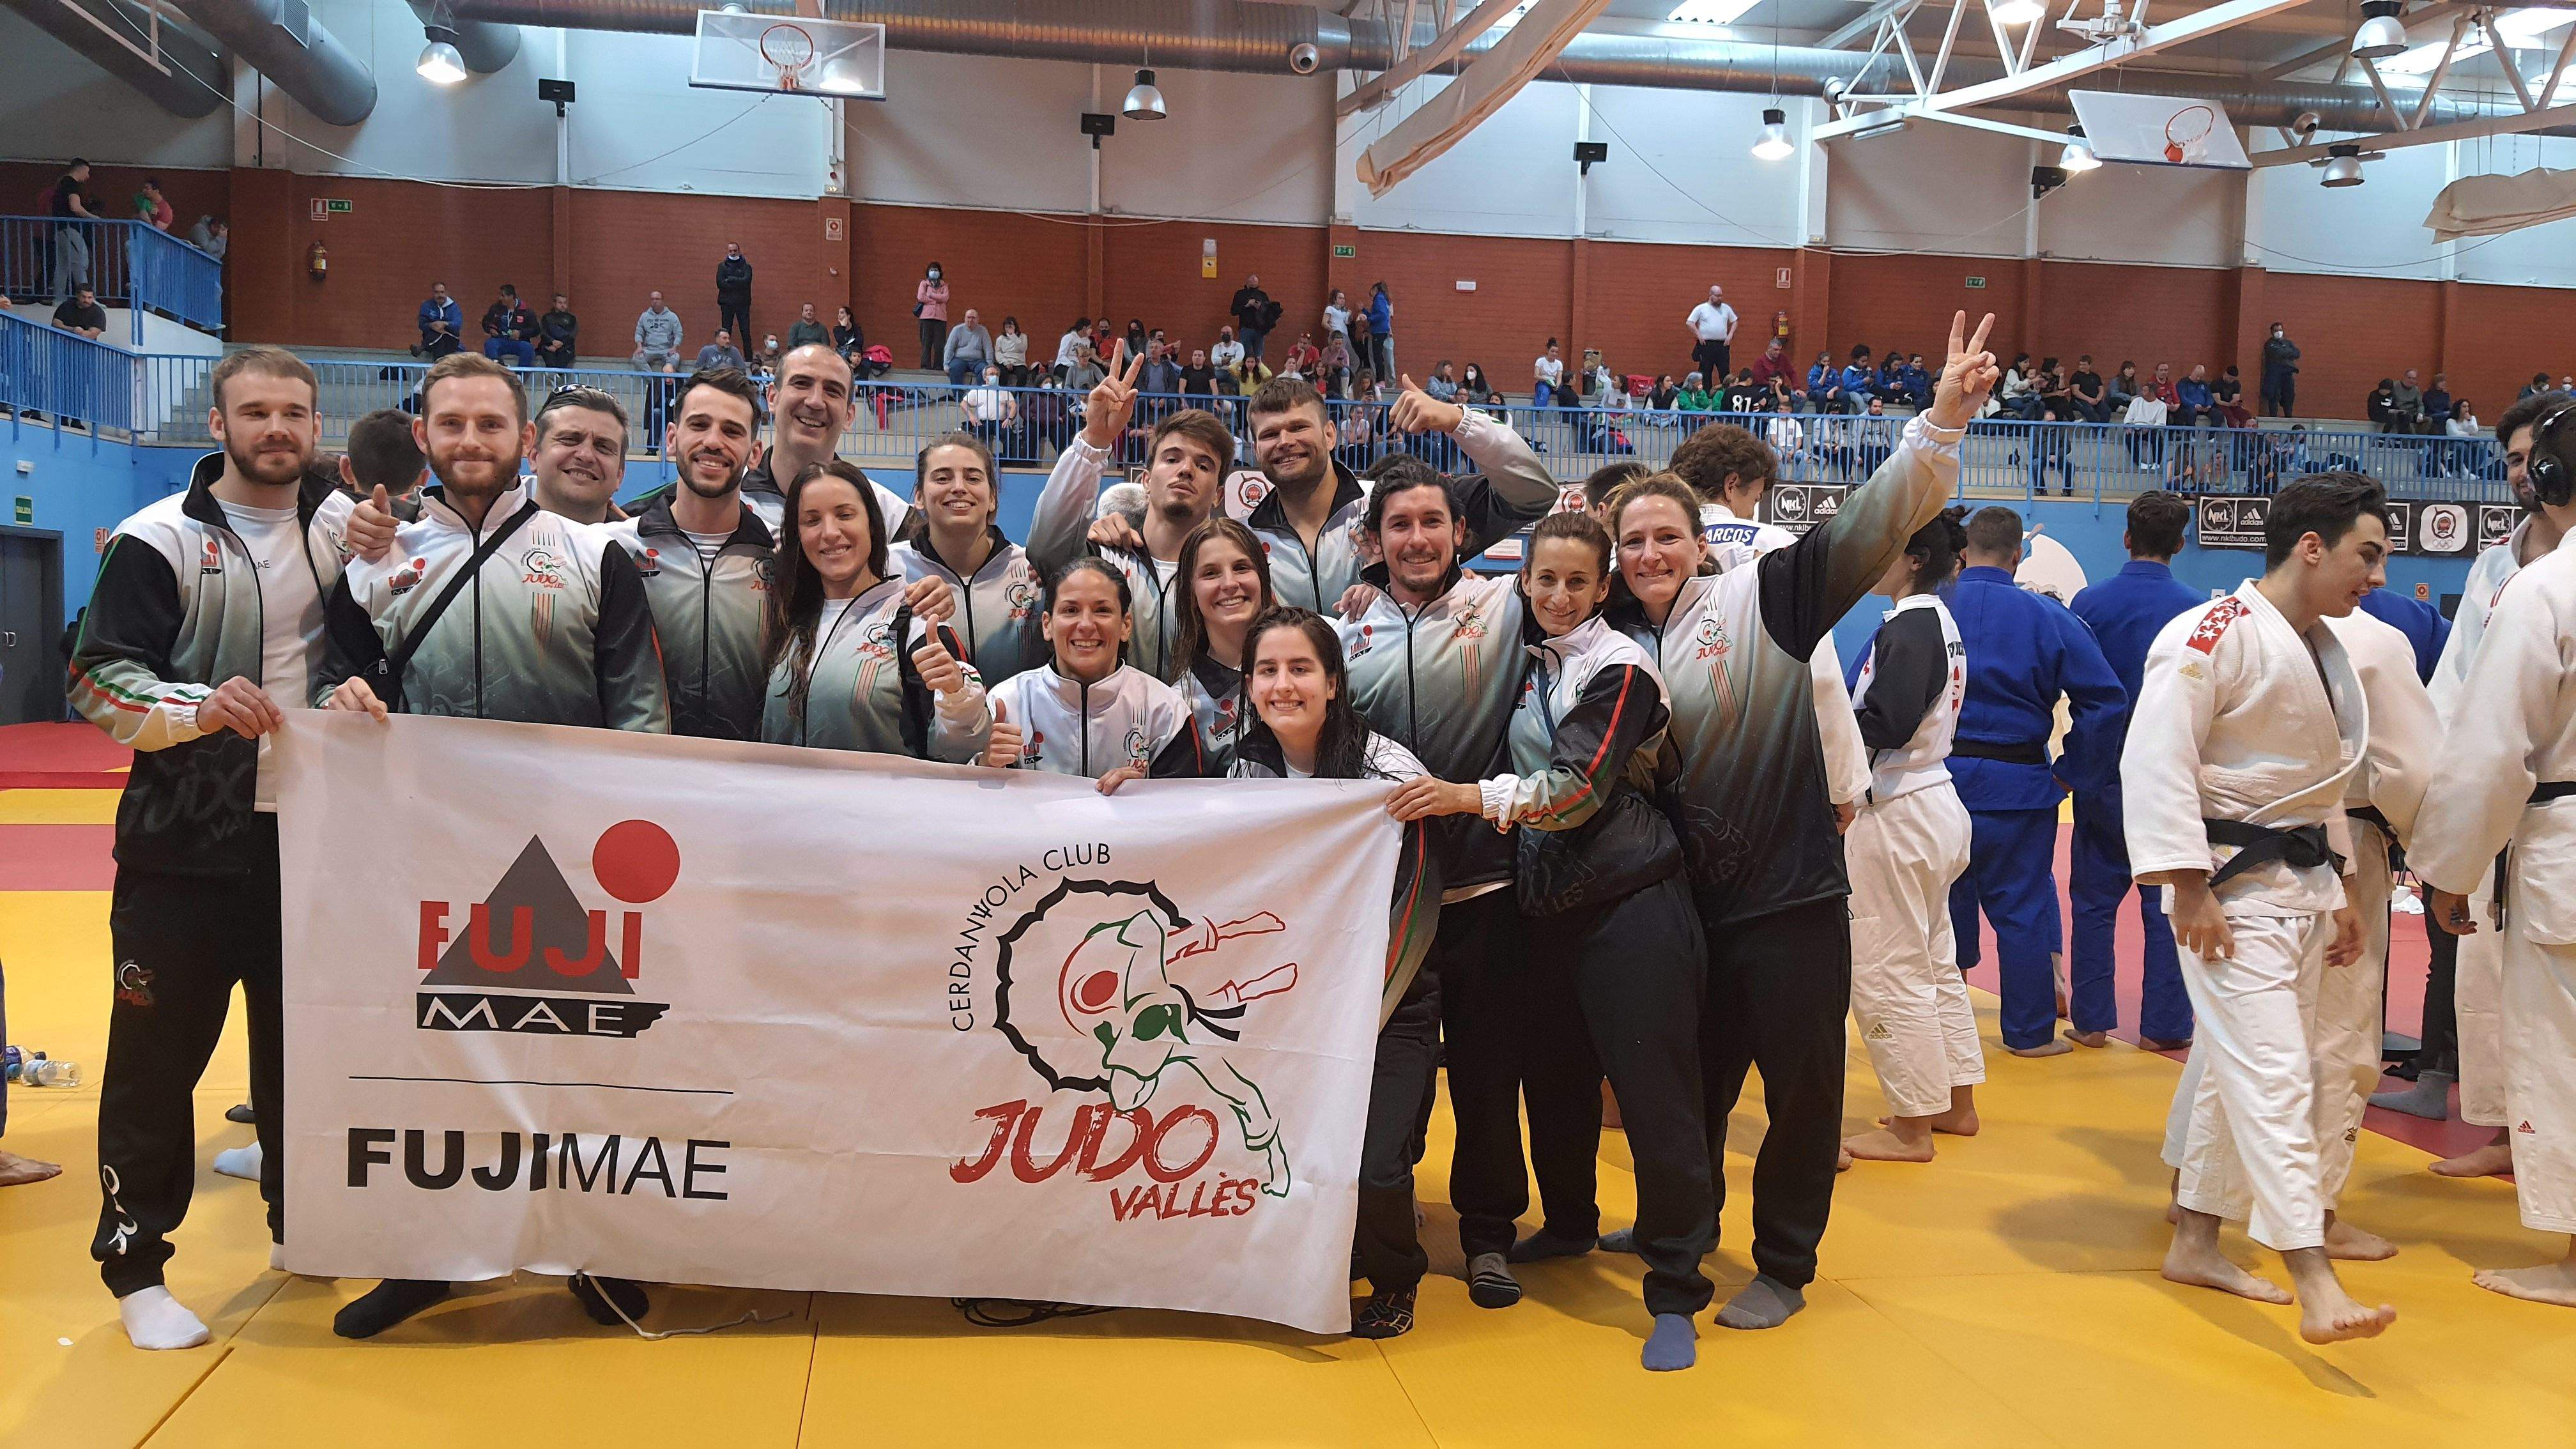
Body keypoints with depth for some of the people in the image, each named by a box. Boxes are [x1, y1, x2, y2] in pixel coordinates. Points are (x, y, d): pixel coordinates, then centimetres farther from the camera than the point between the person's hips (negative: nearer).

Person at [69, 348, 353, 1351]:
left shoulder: (345, 523, 6)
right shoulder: (160, 540, -6)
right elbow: (97, 677, -10)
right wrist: (195, 708, -26)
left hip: (310, 834, 4)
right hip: (183, 844, -3)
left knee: (307, 1042, 13)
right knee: (159, 1052, 0)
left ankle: (304, 1227, 29)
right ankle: (134, 1260, 15)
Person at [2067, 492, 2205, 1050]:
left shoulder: (2091, 602, -7)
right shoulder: (2198, 608, -8)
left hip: (2103, 772, 1)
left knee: (2094, 899, 11)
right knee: (2167, 903, 8)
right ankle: (2164, 1026, 10)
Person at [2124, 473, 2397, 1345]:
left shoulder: (2323, 649, 14)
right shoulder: (2215, 635, -16)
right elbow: (2157, 759, -21)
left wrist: (2337, 895, 21)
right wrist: (2189, 887, -24)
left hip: (2301, 885, 9)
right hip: (2231, 887, -9)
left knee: (2240, 1069, 14)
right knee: (2273, 1076, -12)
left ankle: (2194, 1245, 25)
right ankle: (2317, 1290, -13)